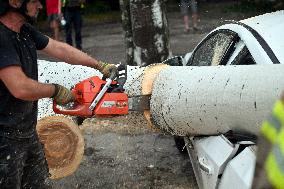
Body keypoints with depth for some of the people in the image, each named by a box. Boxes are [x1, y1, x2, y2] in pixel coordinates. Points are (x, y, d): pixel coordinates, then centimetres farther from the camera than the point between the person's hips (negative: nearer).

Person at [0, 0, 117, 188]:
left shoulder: (25, 31, 4)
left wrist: (100, 66, 15)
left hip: (28, 131, 9)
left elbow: (59, 49, 13)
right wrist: (56, 90, -12)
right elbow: (21, 88, -30)